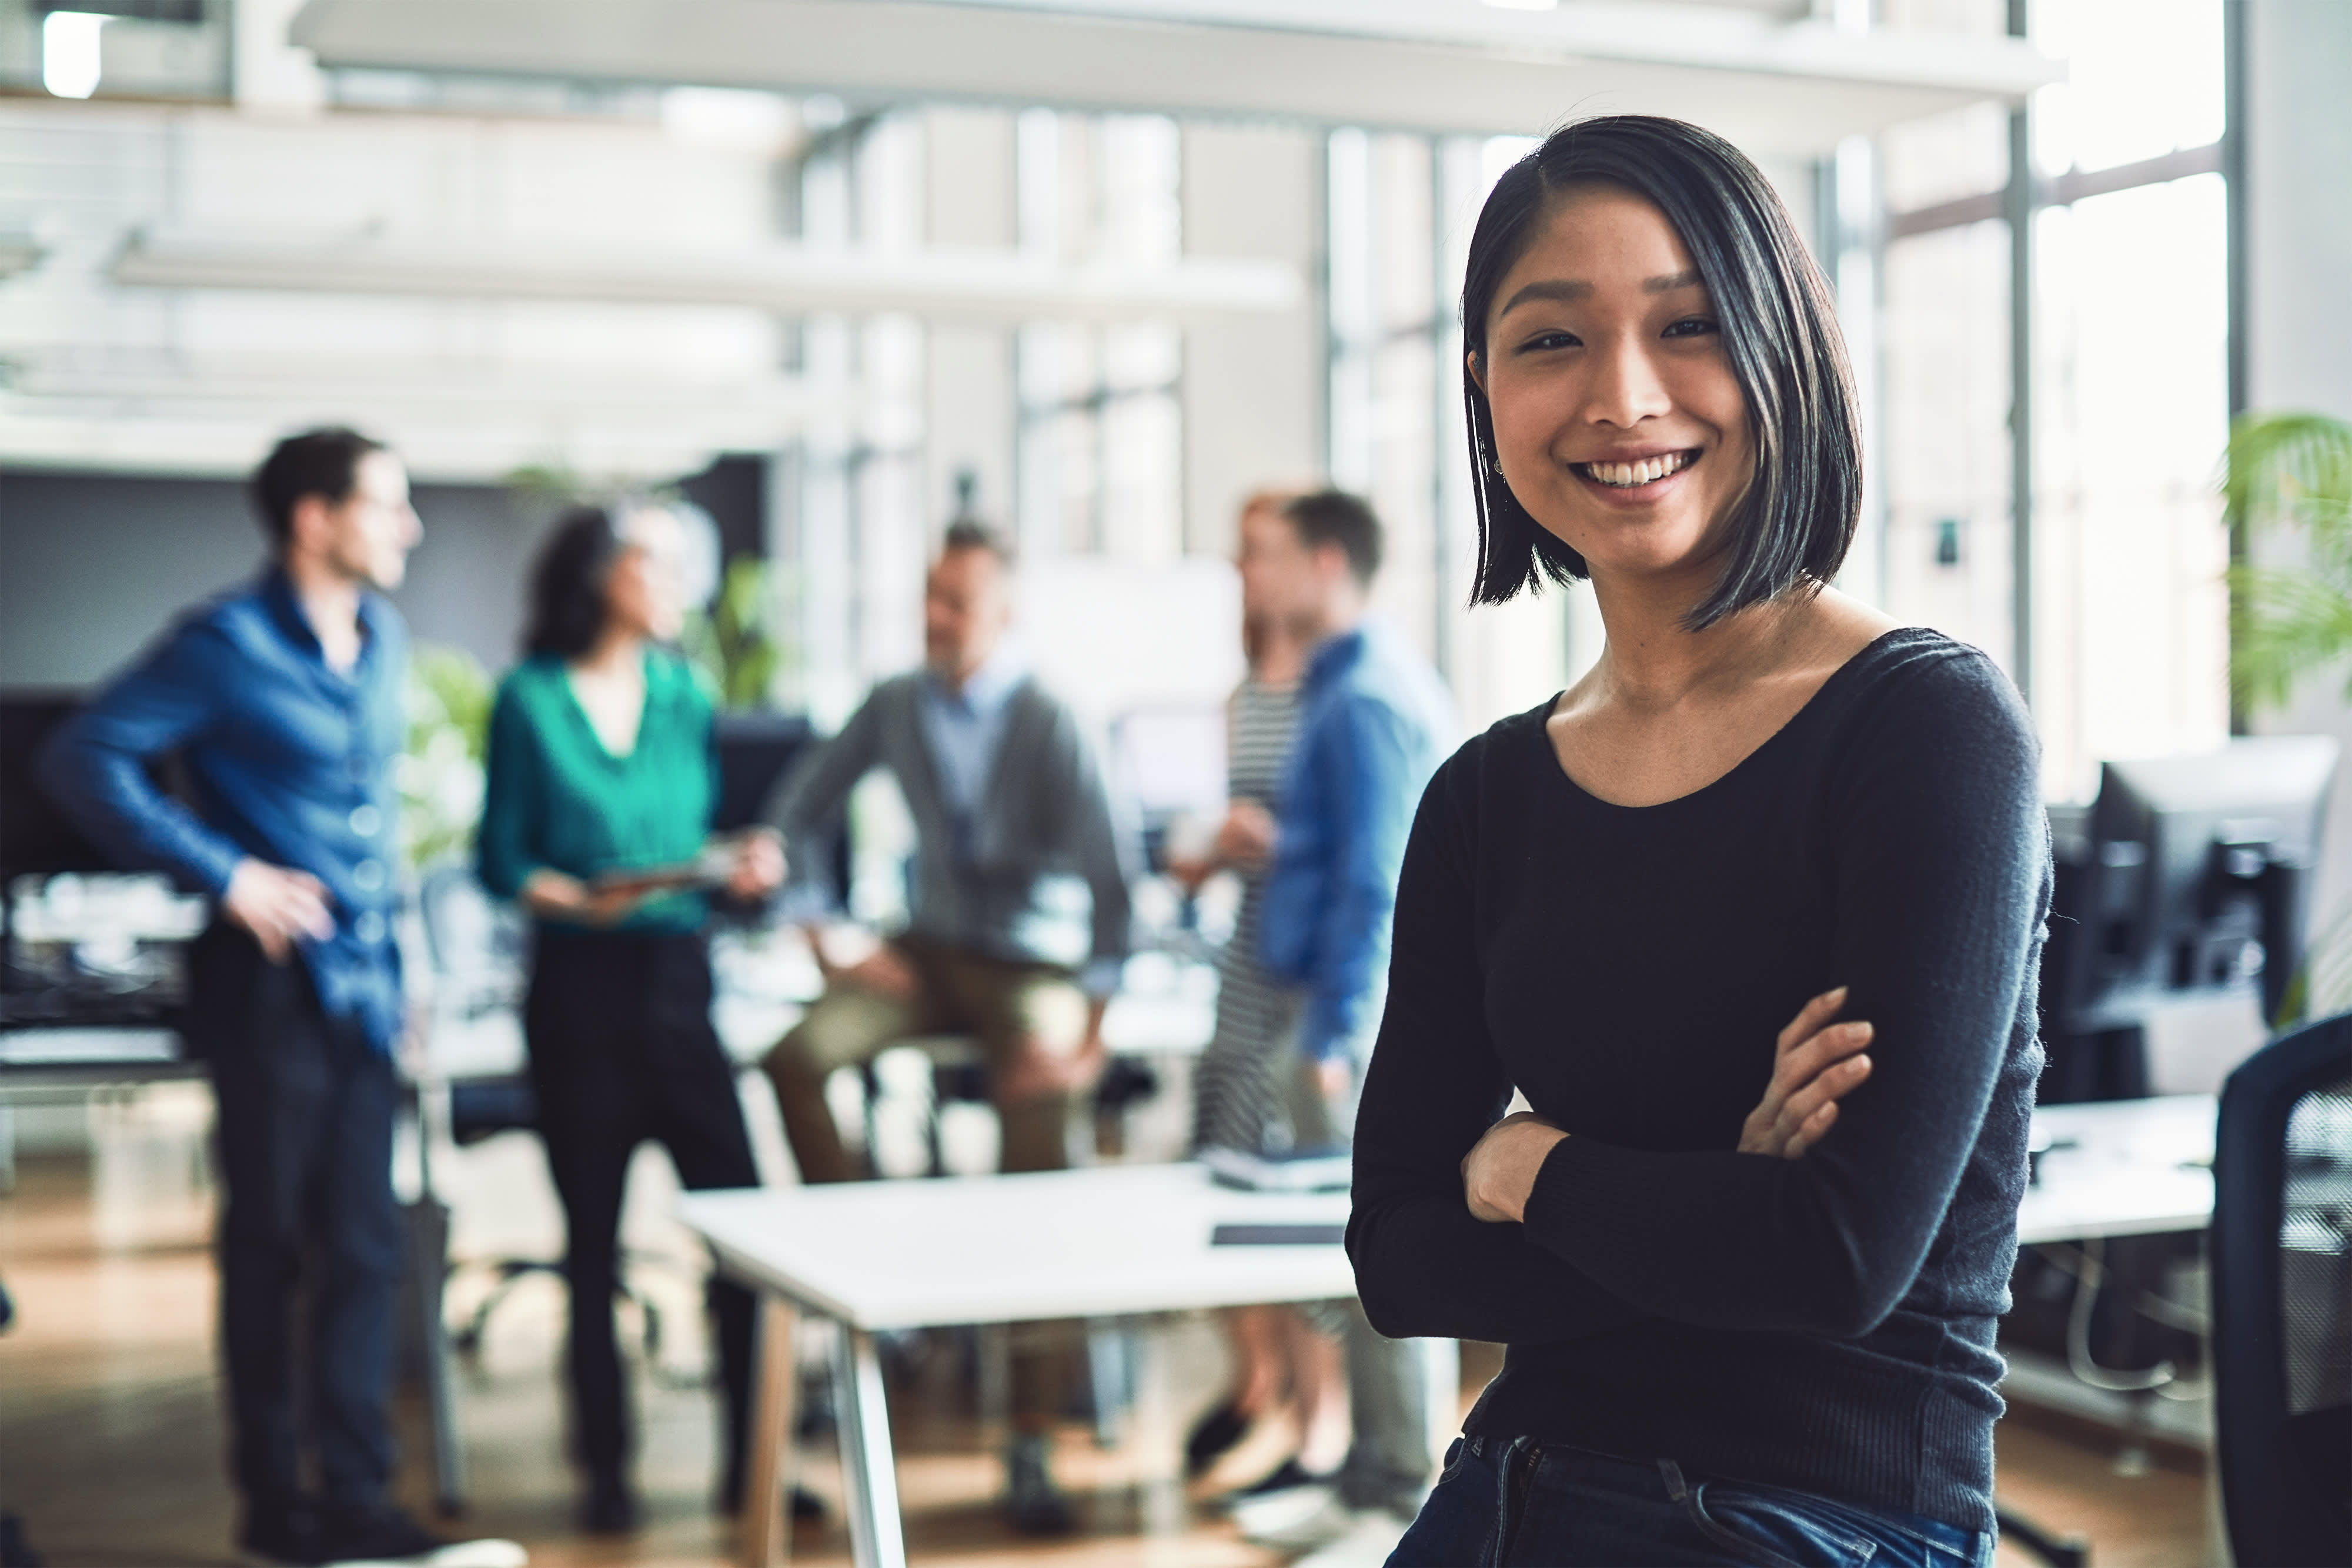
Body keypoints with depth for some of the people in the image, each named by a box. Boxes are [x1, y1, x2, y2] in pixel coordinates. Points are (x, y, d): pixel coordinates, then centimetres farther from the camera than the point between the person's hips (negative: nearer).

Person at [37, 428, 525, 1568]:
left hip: (362, 981, 6)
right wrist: (224, 874, -17)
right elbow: (84, 759, -14)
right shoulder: (228, 645, -11)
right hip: (273, 976, -6)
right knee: (269, 1244, 5)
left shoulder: (382, 642, 11)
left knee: (362, 1245, 4)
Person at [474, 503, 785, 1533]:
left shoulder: (683, 695, 9)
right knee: (592, 1236, 5)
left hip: (676, 974, 3)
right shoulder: (530, 700, -2)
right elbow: (501, 860, -3)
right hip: (577, 986, -3)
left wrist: (742, 866, -7)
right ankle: (606, 1467, 17)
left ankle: (750, 1458, 7)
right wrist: (582, 897, -20)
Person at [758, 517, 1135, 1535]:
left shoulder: (1047, 725, -14)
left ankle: (1030, 1451, -13)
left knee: (1036, 1179, -19)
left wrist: (1086, 1023, -23)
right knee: (795, 1061, -22)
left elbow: (1110, 877, -17)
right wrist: (822, 943, -2)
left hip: (1029, 963, -4)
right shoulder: (894, 708, 0)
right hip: (928, 951, 4)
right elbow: (792, 818, 9)